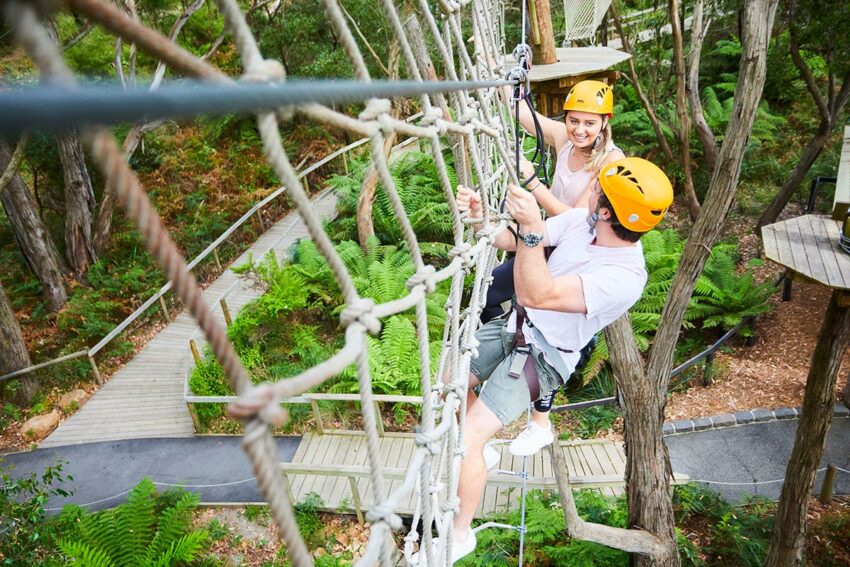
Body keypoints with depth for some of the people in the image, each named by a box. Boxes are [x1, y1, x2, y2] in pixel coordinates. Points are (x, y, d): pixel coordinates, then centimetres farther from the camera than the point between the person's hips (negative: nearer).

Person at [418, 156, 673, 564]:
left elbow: (537, 294, -39)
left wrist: (531, 228, -51)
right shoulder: (583, 220, -8)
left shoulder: (625, 277, -30)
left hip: (543, 356, -7)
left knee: (466, 441, -14)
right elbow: (514, 242, -3)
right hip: (516, 324, 8)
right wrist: (480, 217, -22)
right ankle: (475, 450, 44)